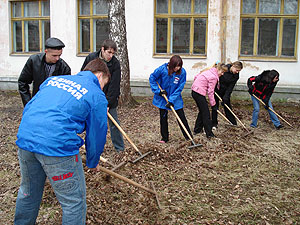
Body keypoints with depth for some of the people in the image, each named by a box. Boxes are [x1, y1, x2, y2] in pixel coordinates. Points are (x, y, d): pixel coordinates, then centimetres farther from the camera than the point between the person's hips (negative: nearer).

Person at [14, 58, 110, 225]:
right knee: (74, 202, 9)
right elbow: (96, 135, 8)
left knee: (28, 193, 28)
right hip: (58, 147, -7)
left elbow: (28, 107, 23)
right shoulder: (97, 96, 3)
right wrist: (93, 162, 25)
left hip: (24, 139, 7)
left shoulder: (54, 79, 20)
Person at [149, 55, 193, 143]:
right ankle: (164, 137, 22)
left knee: (181, 117, 2)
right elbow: (152, 78, -7)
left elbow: (179, 88, -15)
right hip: (162, 98, 0)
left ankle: (189, 136, 12)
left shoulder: (182, 72, -18)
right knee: (163, 118, 8)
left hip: (176, 99, 0)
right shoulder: (162, 69, -20)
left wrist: (172, 100, -21)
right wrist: (158, 90, -15)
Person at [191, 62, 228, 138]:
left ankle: (197, 129, 27)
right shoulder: (214, 77, -15)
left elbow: (196, 77, 16)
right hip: (199, 93, -9)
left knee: (202, 111, 20)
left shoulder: (209, 71, 12)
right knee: (206, 113, -4)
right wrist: (213, 104, -9)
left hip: (195, 91, 9)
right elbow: (210, 92, -14)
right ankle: (209, 133, -1)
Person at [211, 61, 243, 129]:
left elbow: (230, 87, -14)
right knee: (215, 106, 0)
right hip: (216, 89, -3)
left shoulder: (236, 76, -12)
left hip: (225, 91, 3)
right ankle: (214, 124, 8)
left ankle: (233, 123, 17)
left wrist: (225, 97, -21)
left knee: (227, 105, 7)